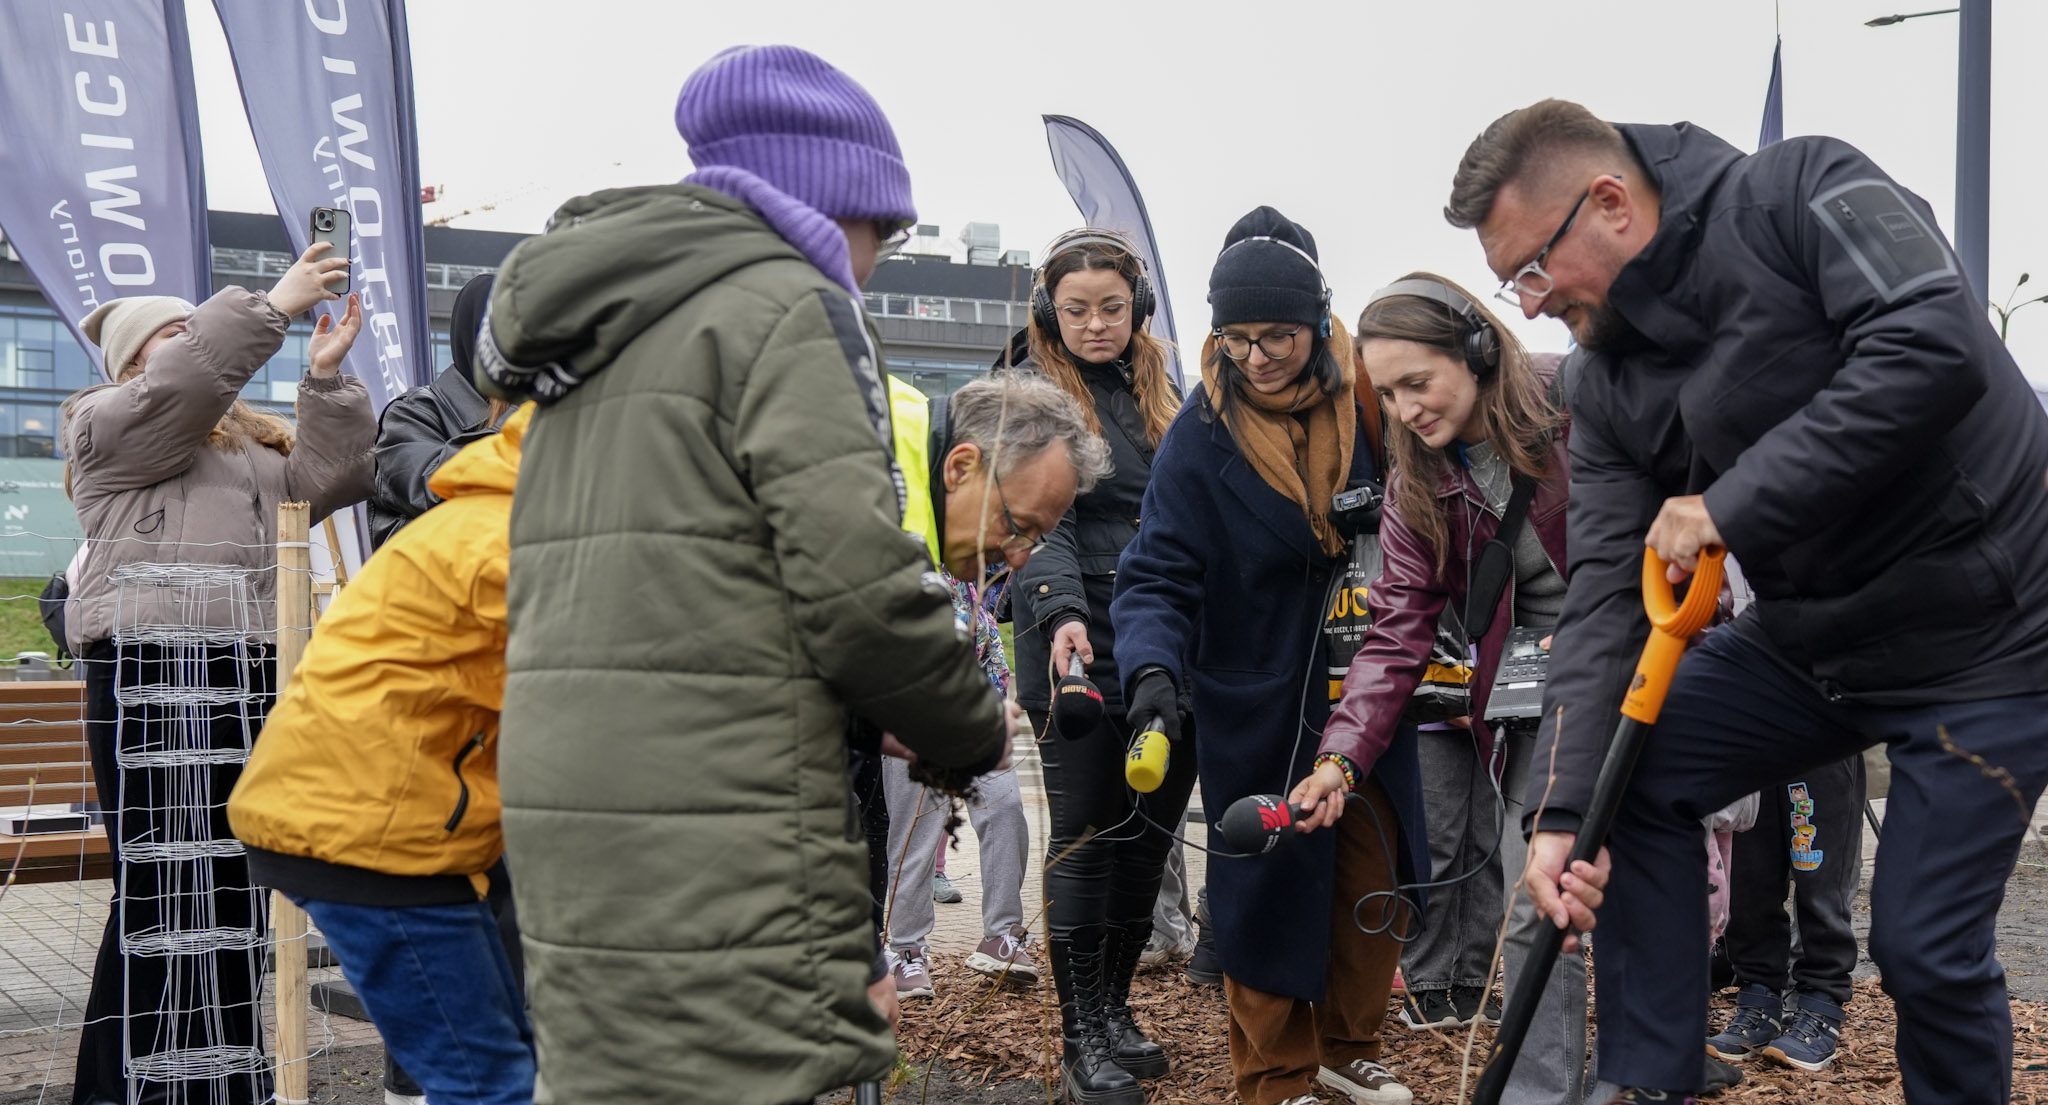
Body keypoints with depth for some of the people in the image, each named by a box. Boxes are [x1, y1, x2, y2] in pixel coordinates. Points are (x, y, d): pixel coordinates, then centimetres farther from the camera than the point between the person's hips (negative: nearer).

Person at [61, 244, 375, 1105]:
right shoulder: (106, 427, 9)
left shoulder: (258, 445, 27)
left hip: (246, 676, 6)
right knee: (159, 897, -9)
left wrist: (326, 375, 0)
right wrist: (272, 307, -15)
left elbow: (331, 478, 10)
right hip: (150, 672, -6)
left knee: (237, 893, 7)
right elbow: (179, 386, -11)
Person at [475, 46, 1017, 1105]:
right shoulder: (792, 306, -6)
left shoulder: (596, 338, 21)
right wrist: (975, 734, 3)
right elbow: (862, 585, -14)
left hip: (569, 839, 9)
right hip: (719, 851, -9)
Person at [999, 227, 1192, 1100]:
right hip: (1081, 642, -5)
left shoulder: (1160, 386, 15)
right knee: (1087, 833, -1)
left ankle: (1115, 1005, 24)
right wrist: (1061, 612, -32)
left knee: (1151, 826, 8)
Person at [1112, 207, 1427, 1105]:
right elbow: (1157, 577, -16)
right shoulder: (1201, 436, -14)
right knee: (1271, 883, 4)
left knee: (1376, 877, 13)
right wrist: (1154, 670, -34)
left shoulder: (1368, 407, -6)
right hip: (1257, 707, -4)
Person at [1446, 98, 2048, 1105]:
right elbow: (1605, 595, -6)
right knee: (1629, 776, -1)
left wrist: (1735, 503, -28)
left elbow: (1938, 345, -33)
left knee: (1924, 947, -5)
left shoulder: (1804, 192, -18)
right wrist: (1560, 808, -16)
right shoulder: (1608, 383, 0)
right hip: (1812, 633, 7)